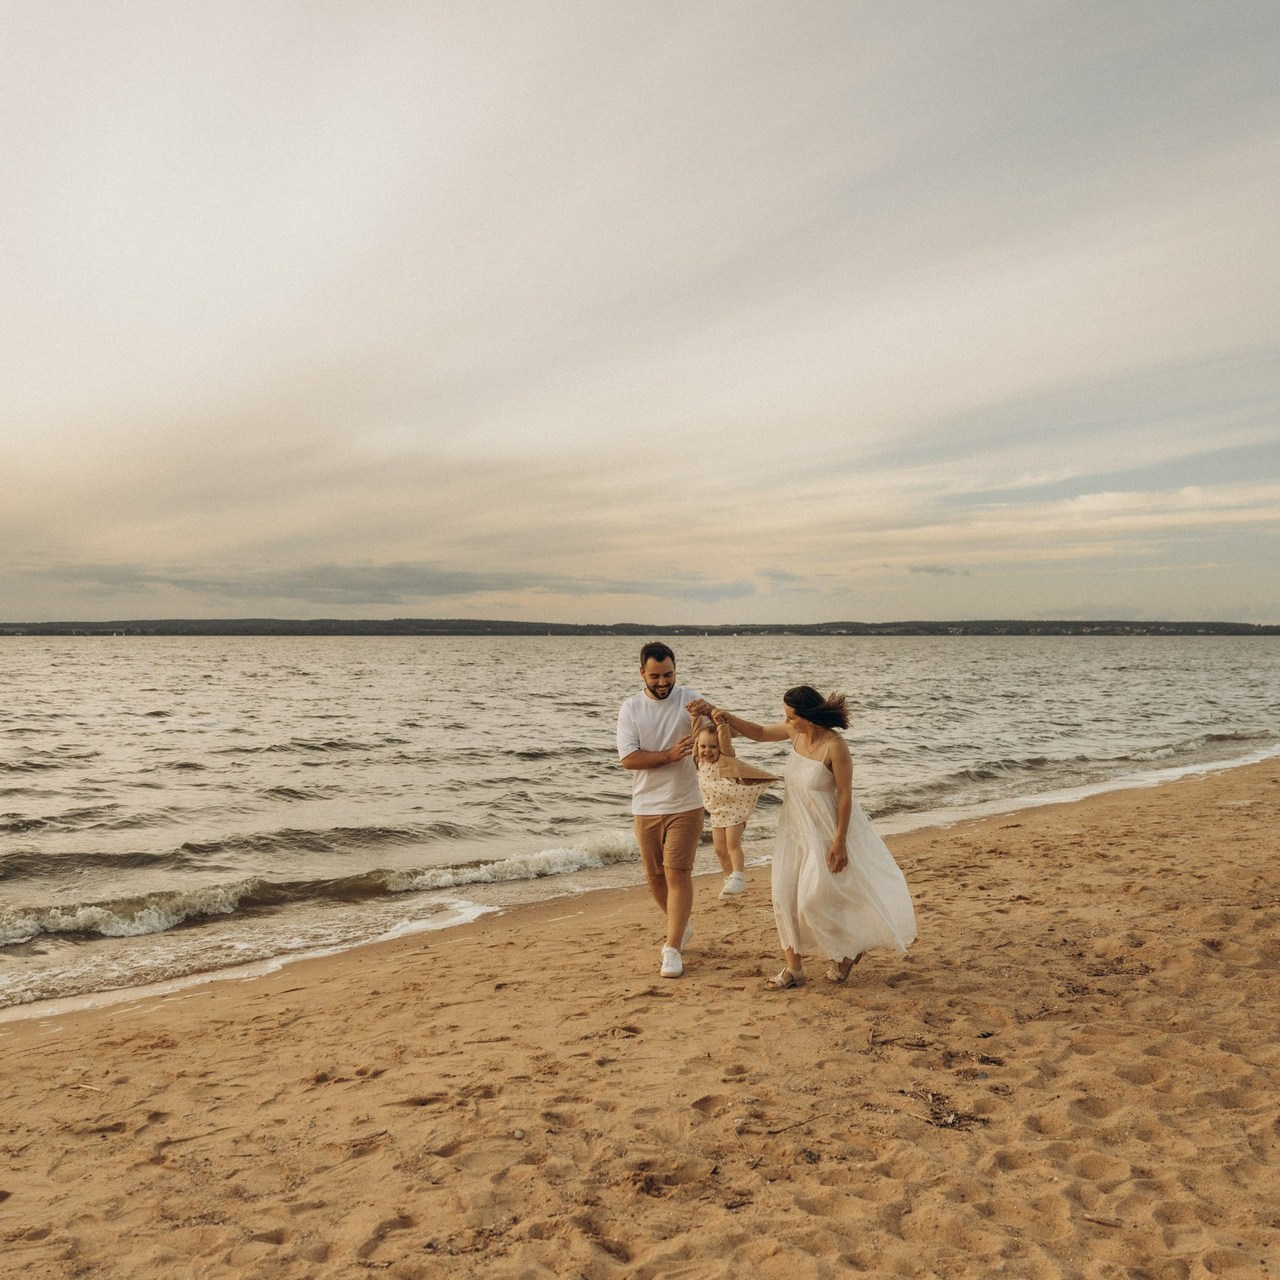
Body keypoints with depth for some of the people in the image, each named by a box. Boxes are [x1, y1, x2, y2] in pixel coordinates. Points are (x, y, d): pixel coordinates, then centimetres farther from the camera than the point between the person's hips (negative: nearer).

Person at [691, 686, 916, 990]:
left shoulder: (835, 747, -25)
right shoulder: (795, 732, -5)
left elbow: (845, 795, -20)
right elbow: (759, 732, 9)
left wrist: (839, 843, -18)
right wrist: (720, 715, 0)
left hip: (826, 834, -7)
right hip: (795, 831, 7)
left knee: (816, 901, 0)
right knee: (785, 897, 6)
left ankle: (848, 950, 30)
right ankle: (794, 969, 19)